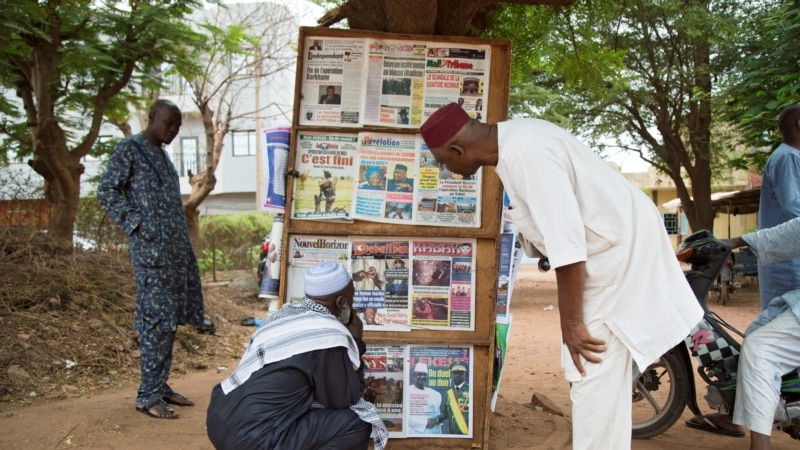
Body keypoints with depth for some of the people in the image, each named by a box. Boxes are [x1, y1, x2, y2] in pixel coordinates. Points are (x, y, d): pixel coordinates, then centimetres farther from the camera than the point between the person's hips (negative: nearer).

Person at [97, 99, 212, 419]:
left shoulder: (162, 154, 20)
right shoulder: (129, 149, -4)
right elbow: (106, 193, -8)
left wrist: (183, 243, 16)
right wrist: (136, 224, -16)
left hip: (175, 246, 8)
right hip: (150, 247, -8)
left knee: (170, 317, 10)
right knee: (157, 317, -8)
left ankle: (160, 386, 19)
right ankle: (148, 396, 1)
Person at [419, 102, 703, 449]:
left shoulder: (526, 153, -27)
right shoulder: (512, 143, 4)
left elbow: (566, 243, -28)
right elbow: (553, 229, 11)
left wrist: (571, 322, -18)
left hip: (622, 249, -10)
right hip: (605, 248, 10)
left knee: (595, 383, -6)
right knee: (587, 378, 18)